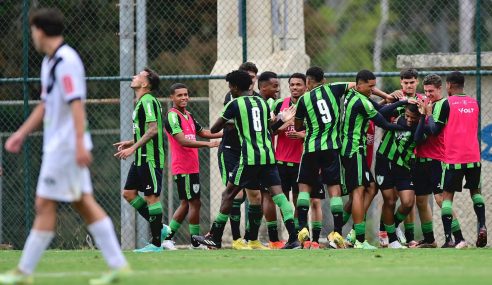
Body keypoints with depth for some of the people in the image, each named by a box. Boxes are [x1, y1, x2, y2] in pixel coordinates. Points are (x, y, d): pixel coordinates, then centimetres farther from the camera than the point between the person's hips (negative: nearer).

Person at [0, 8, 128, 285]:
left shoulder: (66, 60, -16)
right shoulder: (50, 62, 16)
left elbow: (76, 104, -22)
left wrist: (80, 143, -27)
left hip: (66, 146, -10)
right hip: (57, 145, 10)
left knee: (45, 205, -4)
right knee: (85, 204, 6)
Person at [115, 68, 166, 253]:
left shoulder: (148, 101, -14)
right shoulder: (141, 102, 18)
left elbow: (153, 129, -23)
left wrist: (133, 148, -23)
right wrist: (130, 143, 18)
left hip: (150, 159, -10)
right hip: (141, 158, 10)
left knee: (152, 197, -6)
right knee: (129, 193, 9)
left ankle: (156, 243, -2)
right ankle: (159, 228, 14)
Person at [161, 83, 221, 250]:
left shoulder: (188, 116, 15)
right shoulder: (173, 116, -12)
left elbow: (202, 132, 27)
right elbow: (183, 141, -22)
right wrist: (207, 144, -28)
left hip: (192, 166, 9)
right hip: (184, 168, -9)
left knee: (186, 204, 12)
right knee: (195, 203, -6)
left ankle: (168, 238, 16)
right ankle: (195, 242, 1)